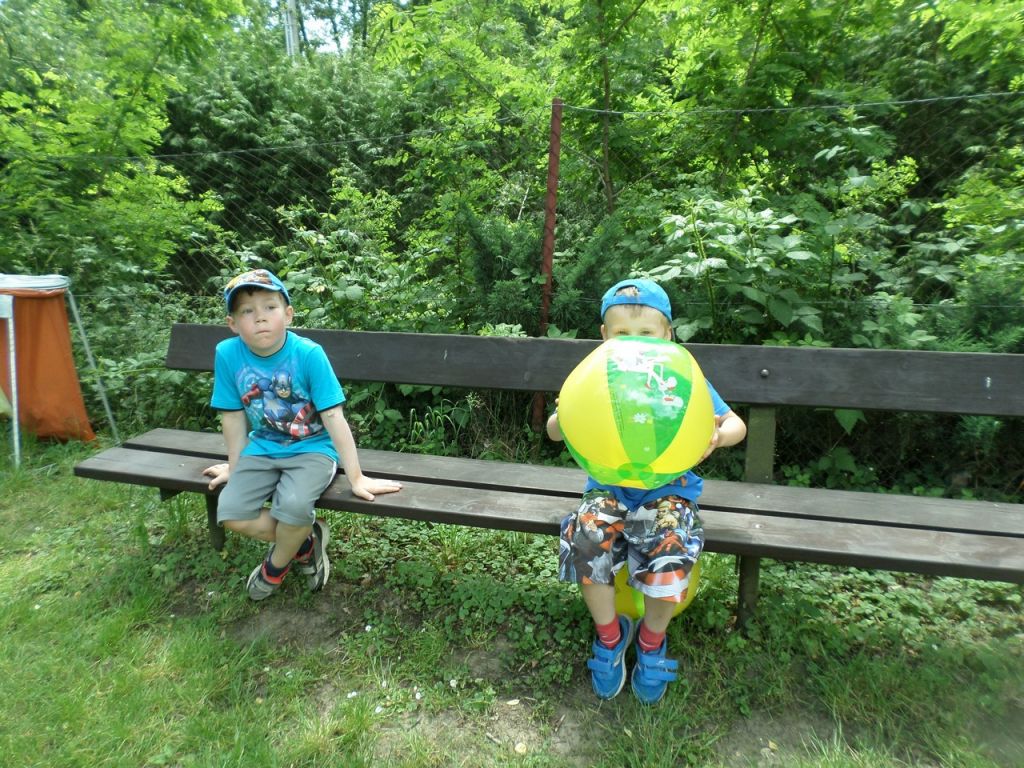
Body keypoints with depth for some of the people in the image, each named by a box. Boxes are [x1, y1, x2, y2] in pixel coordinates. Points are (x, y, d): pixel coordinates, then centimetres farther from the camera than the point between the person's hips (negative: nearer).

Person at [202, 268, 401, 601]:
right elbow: (234, 415, 1)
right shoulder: (227, 353, -12)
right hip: (262, 449, 4)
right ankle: (305, 542, 8)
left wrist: (356, 477, -18)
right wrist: (236, 467, 12)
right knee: (231, 512, -15)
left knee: (293, 505, -29)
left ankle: (276, 567, 6)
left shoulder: (309, 354, -22)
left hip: (312, 449, -4)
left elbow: (333, 418, -20)